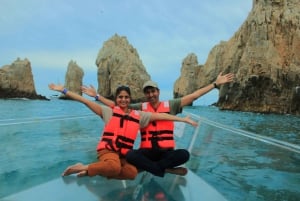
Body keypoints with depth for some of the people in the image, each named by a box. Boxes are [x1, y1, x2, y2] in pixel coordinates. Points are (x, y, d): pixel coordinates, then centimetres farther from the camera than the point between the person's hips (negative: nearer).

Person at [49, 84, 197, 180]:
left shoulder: (138, 115, 11)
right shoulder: (109, 112, 5)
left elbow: (161, 116, 10)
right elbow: (85, 101, 2)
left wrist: (183, 119, 10)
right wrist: (63, 90, -1)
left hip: (125, 154, 4)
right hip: (108, 149, -4)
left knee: (132, 173, -29)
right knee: (114, 167, -38)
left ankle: (90, 171, -15)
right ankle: (84, 167, -12)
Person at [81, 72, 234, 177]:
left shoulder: (170, 105, 4)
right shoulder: (140, 108, 6)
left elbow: (193, 96, 1)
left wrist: (216, 84, -2)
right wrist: (97, 96, 2)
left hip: (167, 151, 0)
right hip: (147, 151, 0)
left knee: (184, 154, -30)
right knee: (130, 155, -30)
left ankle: (147, 166, -18)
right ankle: (167, 170, -20)